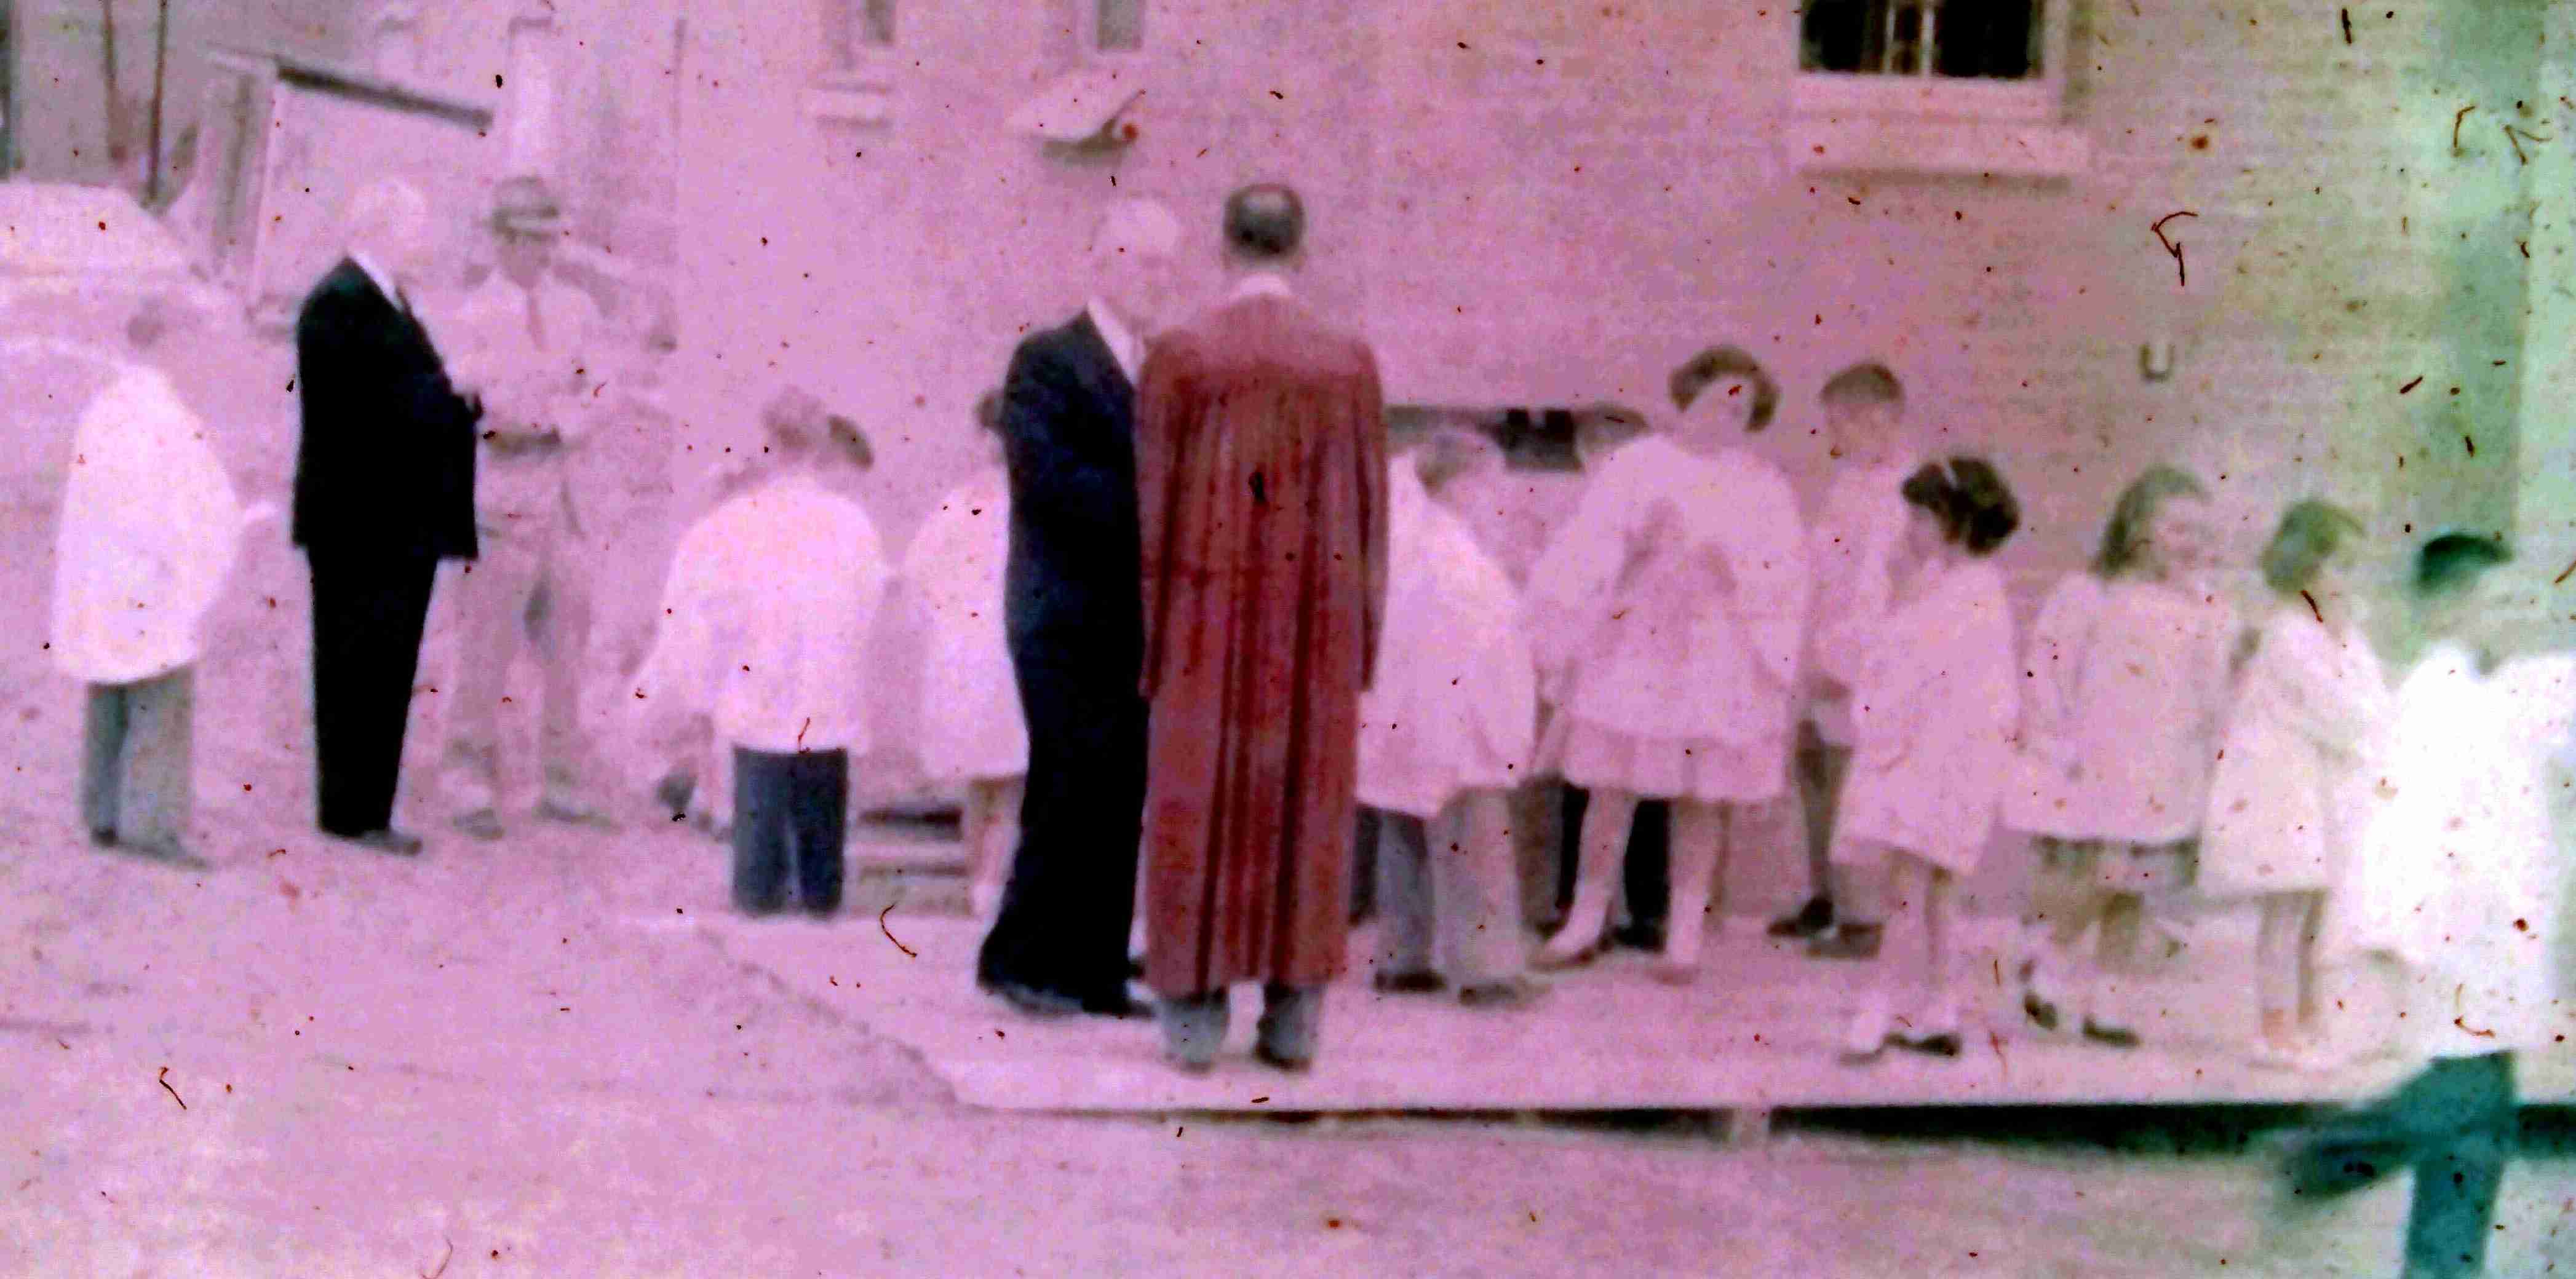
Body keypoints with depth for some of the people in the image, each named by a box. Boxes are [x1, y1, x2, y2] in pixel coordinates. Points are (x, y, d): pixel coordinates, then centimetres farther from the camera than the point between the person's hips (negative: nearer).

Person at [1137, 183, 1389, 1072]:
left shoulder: (1182, 356, -6)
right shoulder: (1349, 361, 0)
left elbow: (1154, 497, -3)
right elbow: (1369, 502, 3)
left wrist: (1155, 628, 4)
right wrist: (1363, 632, 11)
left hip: (1210, 607, -1)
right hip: (1317, 614, 2)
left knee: (1200, 802, 4)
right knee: (1306, 805, 6)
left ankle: (1196, 1016, 4)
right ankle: (1293, 1021, 7)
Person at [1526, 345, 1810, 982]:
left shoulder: (1762, 486, 6)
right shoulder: (1636, 467, 3)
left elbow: (1786, 578, 5)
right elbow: (1587, 548, 0)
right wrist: (1555, 634, -6)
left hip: (1716, 654, 0)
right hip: (1633, 642, 0)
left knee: (1701, 798, 1)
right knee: (1612, 786, 1)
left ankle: (1685, 935, 10)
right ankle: (1585, 923, 14)